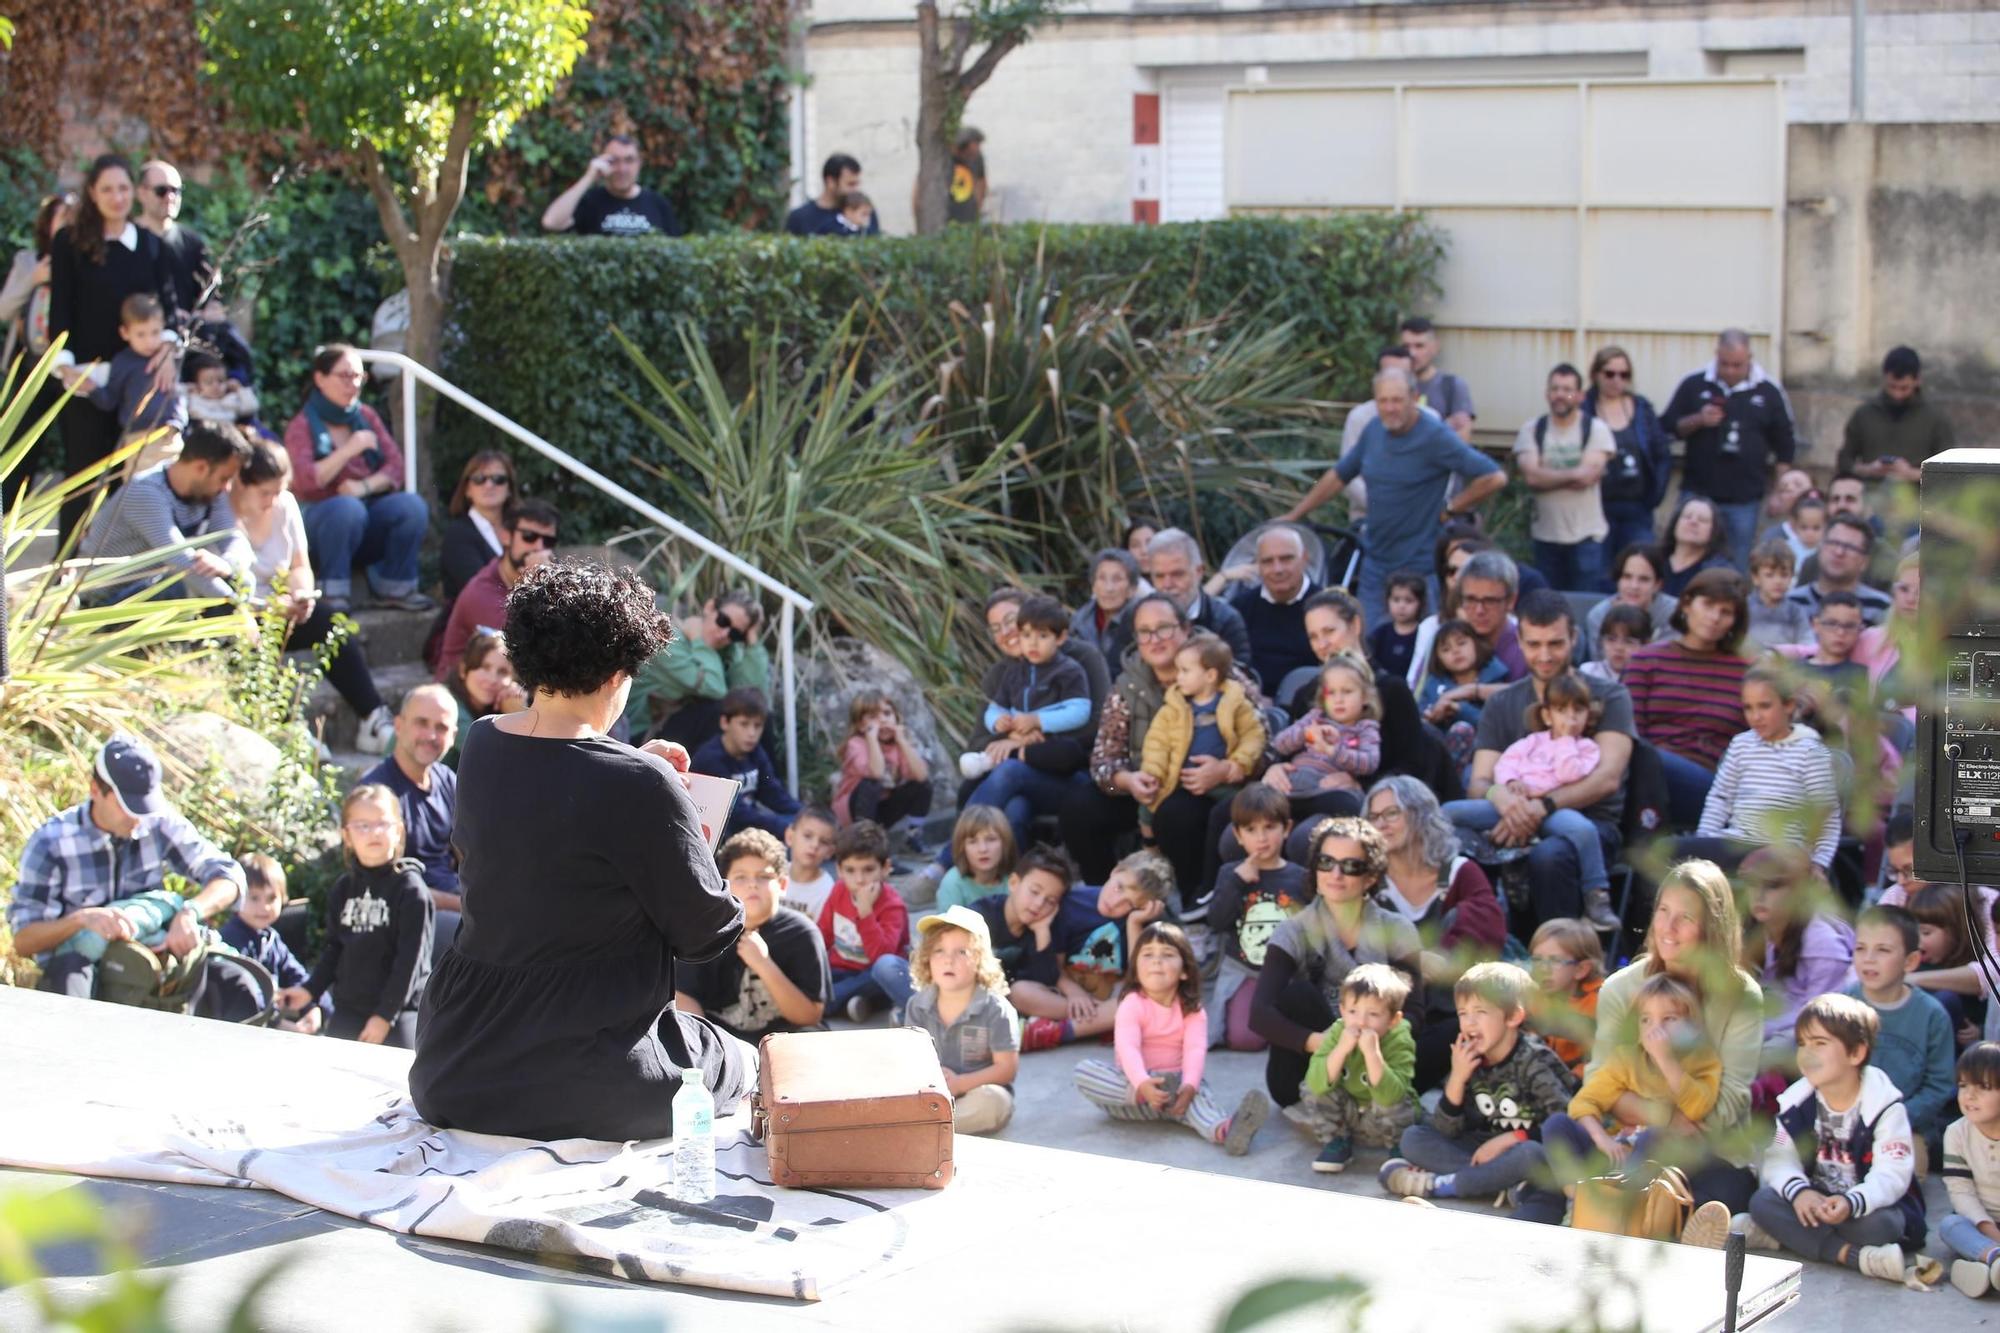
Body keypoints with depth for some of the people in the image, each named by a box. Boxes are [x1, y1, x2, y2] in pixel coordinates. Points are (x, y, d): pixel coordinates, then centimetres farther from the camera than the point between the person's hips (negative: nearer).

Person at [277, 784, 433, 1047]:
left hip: (398, 1017, -6)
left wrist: (385, 1015, -13)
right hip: (346, 1014, 6)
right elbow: (334, 948, 16)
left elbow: (410, 958, -11)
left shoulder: (410, 889, -7)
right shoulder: (343, 889, 11)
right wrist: (310, 990, 2)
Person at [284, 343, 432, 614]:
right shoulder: (302, 425, -2)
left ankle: (396, 587, -12)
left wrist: (365, 486, -16)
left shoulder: (366, 416, 13)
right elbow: (305, 480, -16)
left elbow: (395, 466, 4)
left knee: (413, 505, -24)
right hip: (318, 518, -4)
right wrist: (349, 450, -20)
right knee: (347, 507, -38)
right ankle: (334, 592, -25)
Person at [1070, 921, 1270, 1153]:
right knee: (1083, 1071, -25)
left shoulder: (1191, 1008, -3)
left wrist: (1189, 1086, -37)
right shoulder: (1132, 1005, -11)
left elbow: (1195, 1049, -17)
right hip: (1134, 1080, 0)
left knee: (1198, 1092, -34)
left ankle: (1221, 1129, -66)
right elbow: (1127, 1048, -25)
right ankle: (1139, 1096, -40)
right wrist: (1142, 1084, -44)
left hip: (1174, 1080, 1)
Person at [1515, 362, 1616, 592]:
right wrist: (1572, 474, -11)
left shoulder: (1596, 429, -2)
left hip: (1586, 537, -2)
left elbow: (1588, 476, -14)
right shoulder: (1531, 430, 3)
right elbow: (1532, 476, -10)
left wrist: (1548, 475, -7)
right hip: (1546, 536, 2)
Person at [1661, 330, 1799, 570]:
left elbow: (1786, 445, 7)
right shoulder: (1694, 385, -1)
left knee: (1739, 566, 7)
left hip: (1746, 497, 0)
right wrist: (1698, 421, -16)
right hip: (1698, 492, 0)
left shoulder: (1769, 391, 1)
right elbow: (1668, 427, 2)